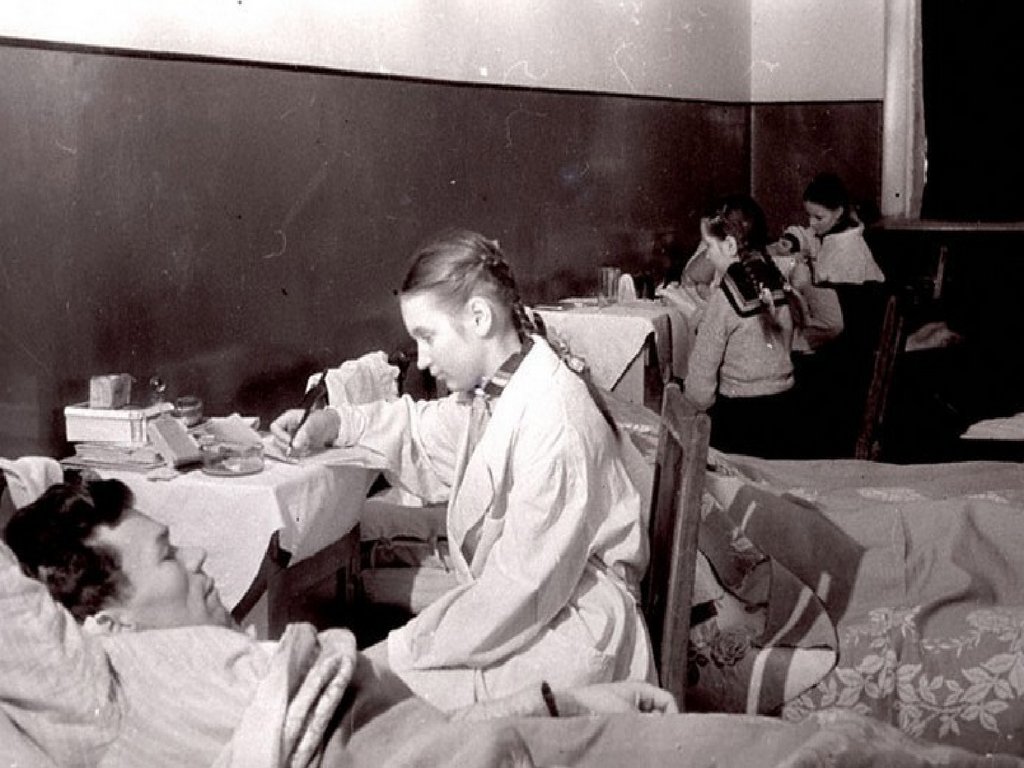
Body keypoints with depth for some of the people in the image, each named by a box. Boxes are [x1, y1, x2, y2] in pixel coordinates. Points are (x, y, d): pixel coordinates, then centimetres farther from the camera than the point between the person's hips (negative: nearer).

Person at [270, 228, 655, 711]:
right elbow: (427, 433, 25)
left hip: (570, 631, -9)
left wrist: (397, 652, -19)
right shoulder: (490, 390, 3)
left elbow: (521, 589, -25)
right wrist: (334, 423, 8)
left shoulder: (556, 427, -26)